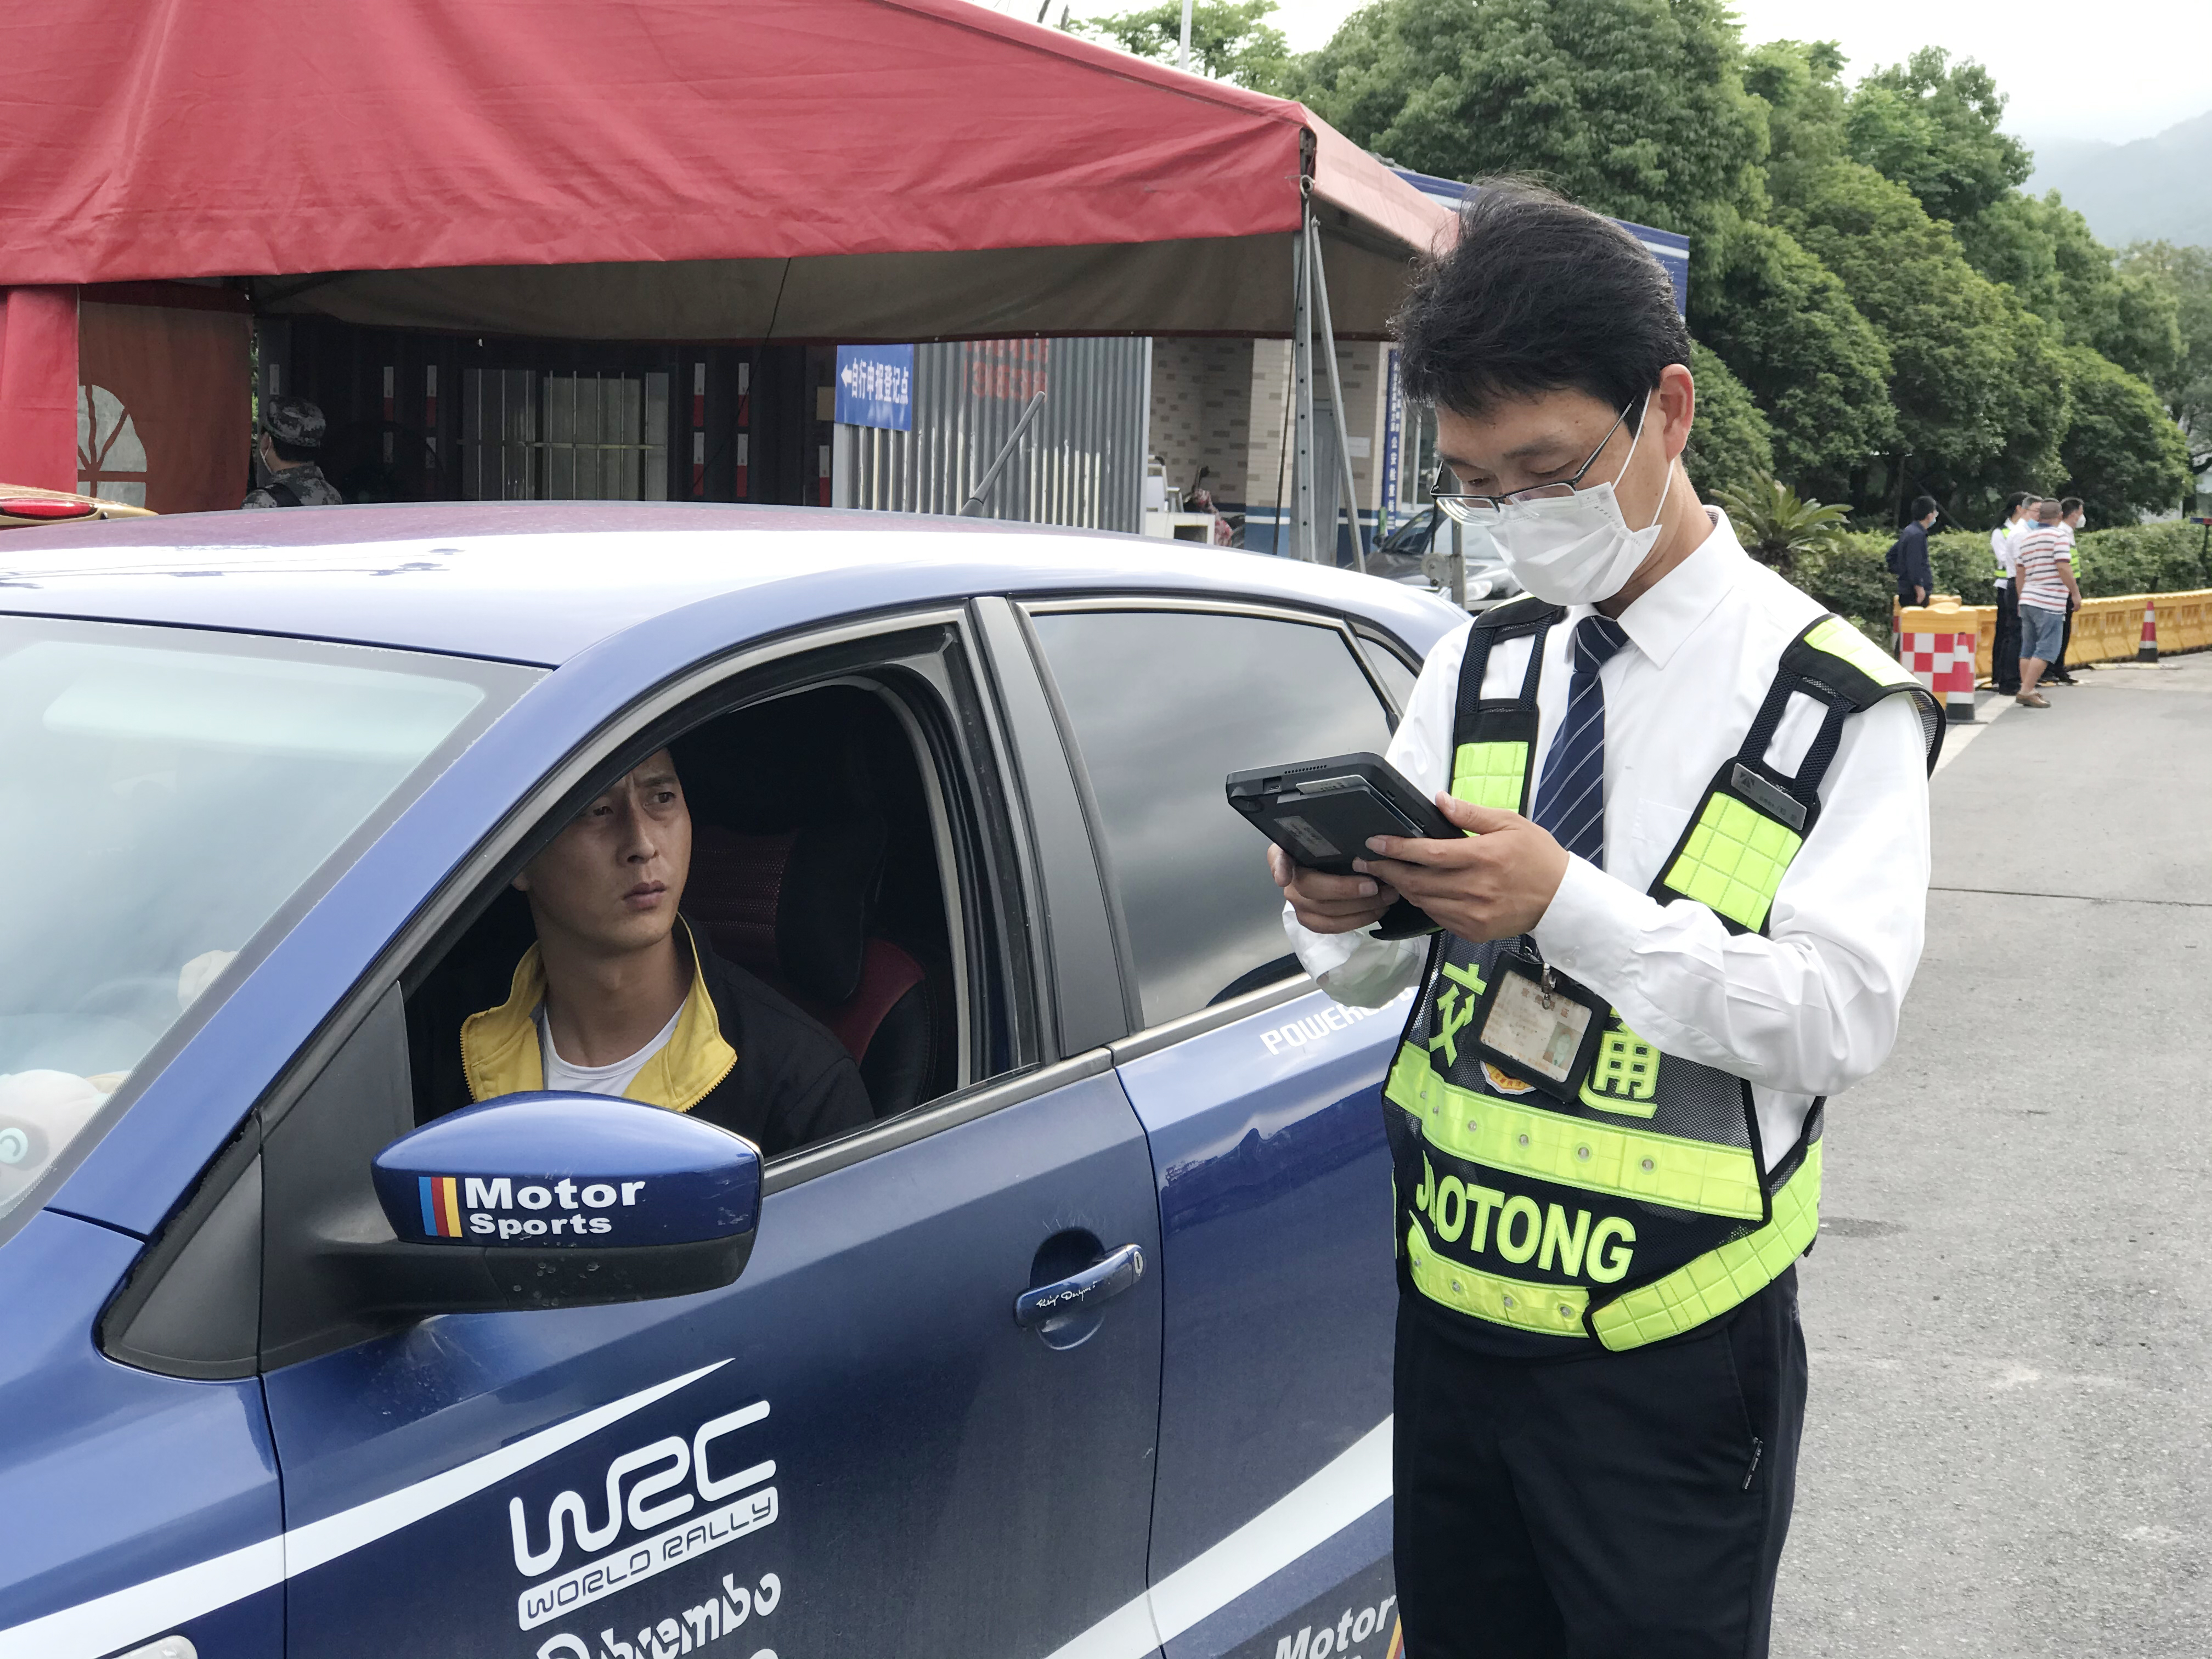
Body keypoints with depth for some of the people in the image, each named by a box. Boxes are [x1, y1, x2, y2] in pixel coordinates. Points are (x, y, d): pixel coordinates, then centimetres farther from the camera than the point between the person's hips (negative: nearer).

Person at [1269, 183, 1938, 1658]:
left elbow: (1845, 1020, -18)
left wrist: (1572, 905, -29)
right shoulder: (1478, 668, 5)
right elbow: (1376, 976, 6)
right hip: (1450, 1313, 5)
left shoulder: (1834, 704, -9)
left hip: (1669, 1360, -4)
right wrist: (1338, 911, -18)